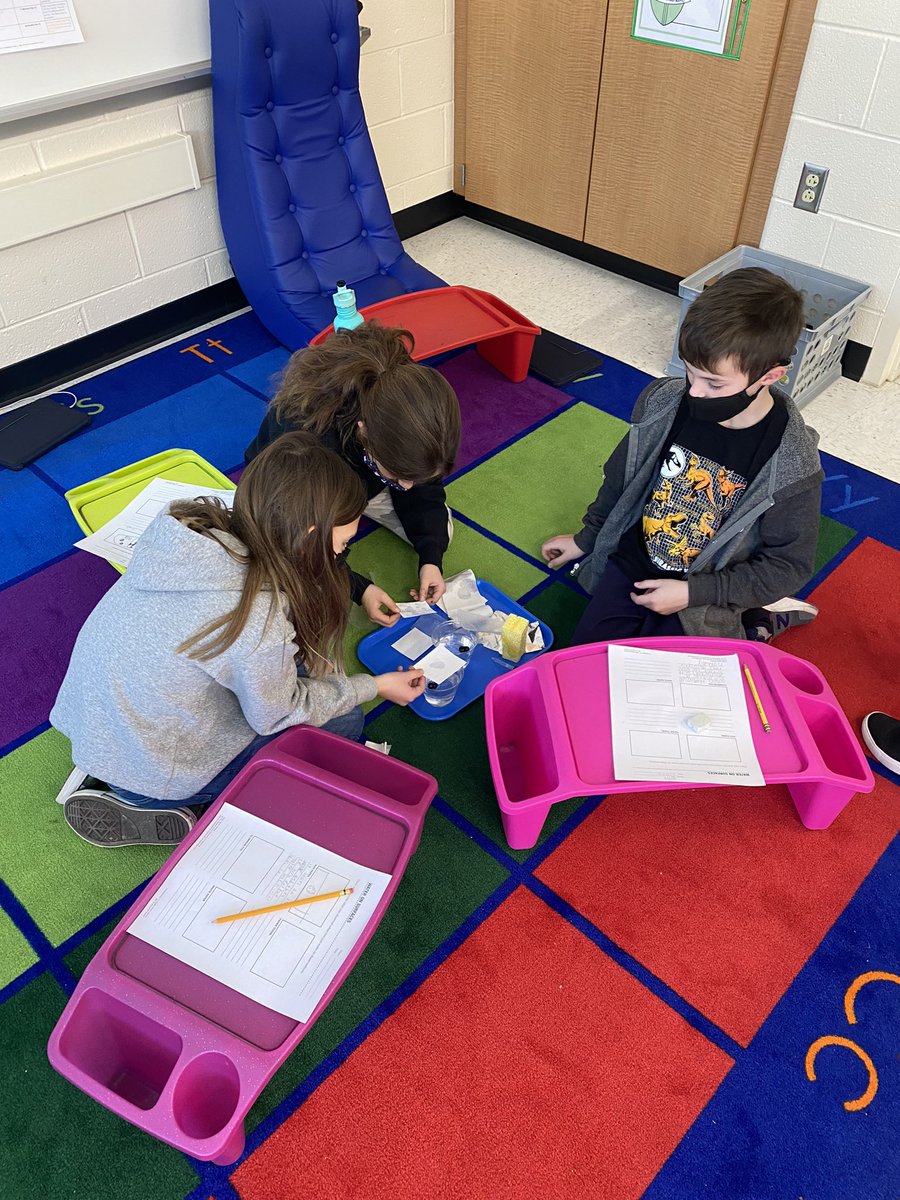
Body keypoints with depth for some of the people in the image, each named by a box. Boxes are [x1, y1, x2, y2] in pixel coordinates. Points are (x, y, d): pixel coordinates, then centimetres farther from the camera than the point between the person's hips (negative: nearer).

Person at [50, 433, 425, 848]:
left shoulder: (189, 525, -13)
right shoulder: (260, 620, -33)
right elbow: (277, 715, -13)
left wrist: (303, 661, 1)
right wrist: (375, 685, -2)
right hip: (147, 770, -7)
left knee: (296, 668, 13)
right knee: (343, 722, 4)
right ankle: (140, 806, 4)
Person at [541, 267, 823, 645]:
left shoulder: (791, 465, -23)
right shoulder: (662, 403, -14)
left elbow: (789, 565, -13)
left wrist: (692, 593, -19)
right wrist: (586, 538, 15)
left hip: (702, 595, -4)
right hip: (631, 561, 4)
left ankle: (754, 621, 10)